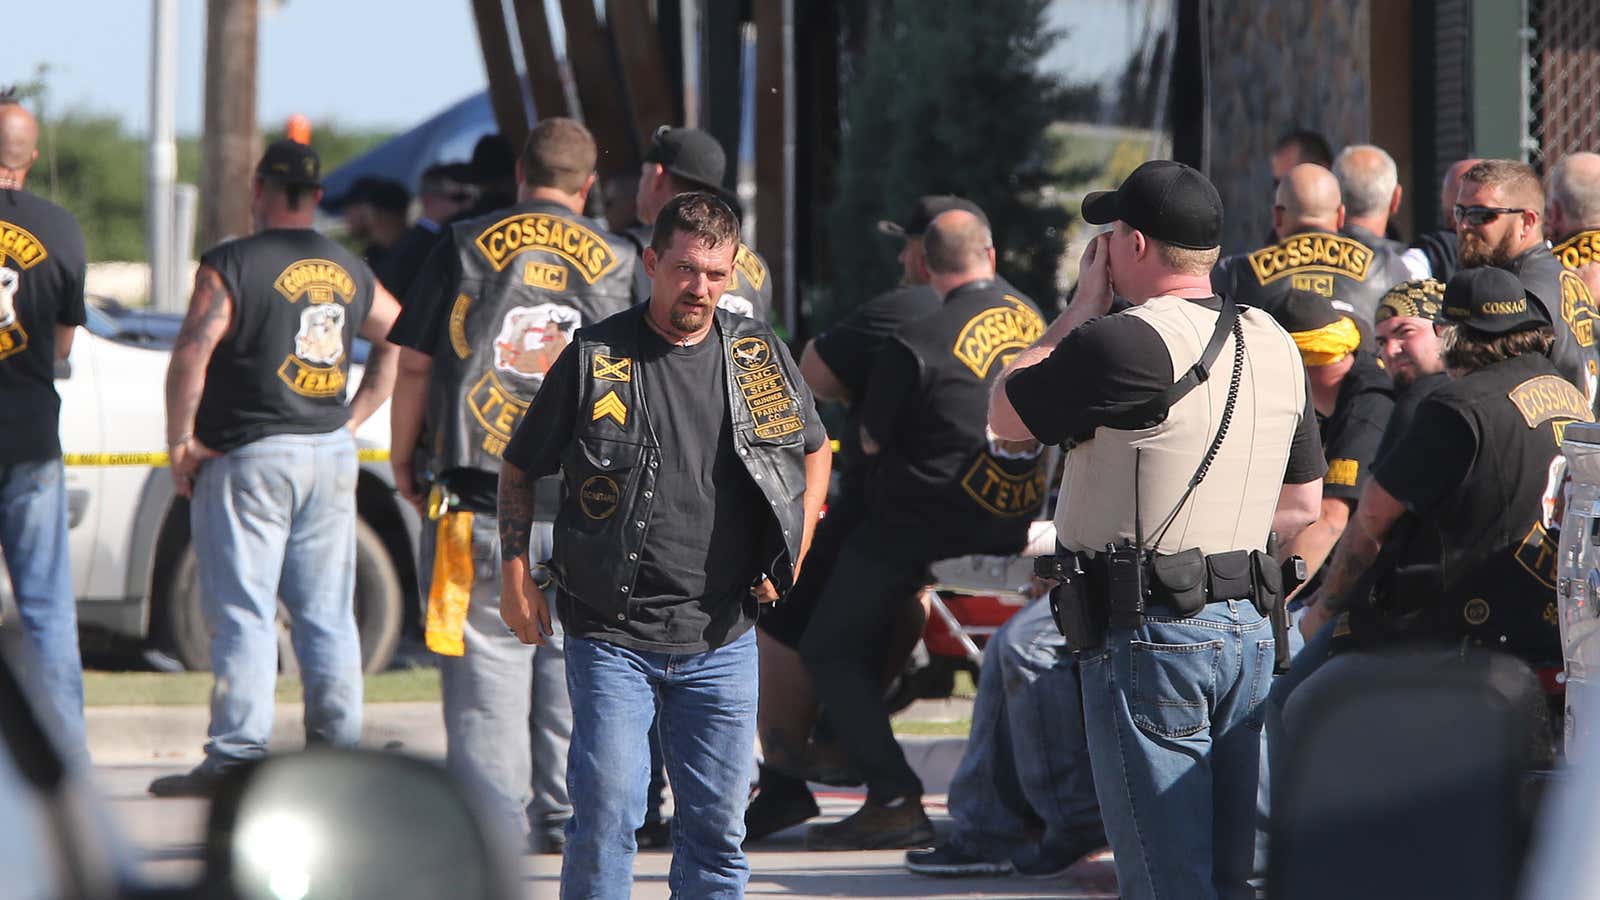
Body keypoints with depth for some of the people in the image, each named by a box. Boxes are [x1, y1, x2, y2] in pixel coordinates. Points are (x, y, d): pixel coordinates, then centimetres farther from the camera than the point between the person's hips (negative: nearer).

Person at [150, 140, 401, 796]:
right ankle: (337, 747, 11)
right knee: (327, 613, 10)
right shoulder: (350, 272, 11)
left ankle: (236, 755, -7)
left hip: (248, 454, -6)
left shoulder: (233, 264, -9)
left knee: (242, 613, -4)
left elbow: (193, 349, -19)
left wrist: (181, 441, -11)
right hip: (331, 457, 6)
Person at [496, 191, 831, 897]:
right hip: (611, 634, -3)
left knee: (718, 823, 6)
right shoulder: (595, 358, -4)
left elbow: (814, 450, 22)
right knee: (606, 813, -11)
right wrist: (515, 572, -2)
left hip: (721, 640, 3)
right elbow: (518, 470, 7)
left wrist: (791, 556, 11)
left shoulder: (760, 355, 5)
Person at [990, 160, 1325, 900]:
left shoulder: (1128, 345, -16)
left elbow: (1005, 414, -3)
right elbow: (1303, 505, 17)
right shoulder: (1274, 345, 10)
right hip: (1249, 626, 8)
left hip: (1148, 636, -8)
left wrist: (1081, 307, 5)